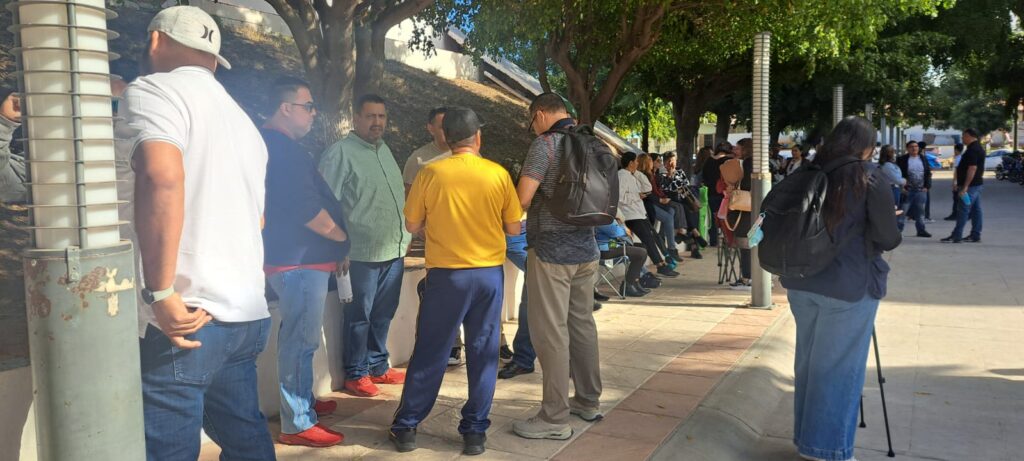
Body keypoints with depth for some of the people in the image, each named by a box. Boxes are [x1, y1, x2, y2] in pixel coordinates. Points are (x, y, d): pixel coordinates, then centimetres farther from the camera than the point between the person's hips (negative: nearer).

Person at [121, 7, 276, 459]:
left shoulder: (154, 90, -5)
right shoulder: (240, 118, 21)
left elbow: (162, 178, -24)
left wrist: (162, 294, -23)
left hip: (187, 315, -8)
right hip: (246, 312, 9)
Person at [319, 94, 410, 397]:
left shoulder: (384, 150, 14)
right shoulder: (340, 153, -10)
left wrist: (404, 236, 18)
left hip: (394, 250, 7)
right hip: (363, 254, -7)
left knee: (383, 314, 16)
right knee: (359, 316, 4)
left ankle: (378, 366, 29)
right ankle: (355, 374, 17)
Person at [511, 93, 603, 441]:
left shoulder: (545, 143, -12)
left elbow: (522, 199, -16)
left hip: (551, 250, -8)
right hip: (586, 247, 8)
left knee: (550, 332, -2)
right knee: (582, 324, 16)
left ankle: (555, 418, 4)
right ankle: (588, 401, 28)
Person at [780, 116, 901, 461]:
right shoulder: (870, 179, -8)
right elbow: (888, 239, -4)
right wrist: (877, 233, 17)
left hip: (800, 280, 6)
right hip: (849, 285, -5)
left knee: (808, 361, 15)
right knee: (838, 367, 3)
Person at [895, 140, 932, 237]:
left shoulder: (923, 159, 11)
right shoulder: (902, 159, -2)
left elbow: (928, 173, 13)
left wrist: (927, 186, 2)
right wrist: (901, 187, -11)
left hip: (921, 190, 4)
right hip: (907, 190, -4)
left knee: (920, 211, 9)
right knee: (902, 211, -3)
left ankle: (921, 230, 16)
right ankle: (898, 229, 2)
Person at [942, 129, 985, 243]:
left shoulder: (972, 149, -18)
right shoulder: (979, 148, 16)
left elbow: (972, 168, -24)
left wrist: (965, 186, -25)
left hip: (970, 185, -10)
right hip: (977, 184, 10)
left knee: (963, 210, -8)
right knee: (976, 210, 11)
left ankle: (956, 236, -7)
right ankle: (975, 235, 14)